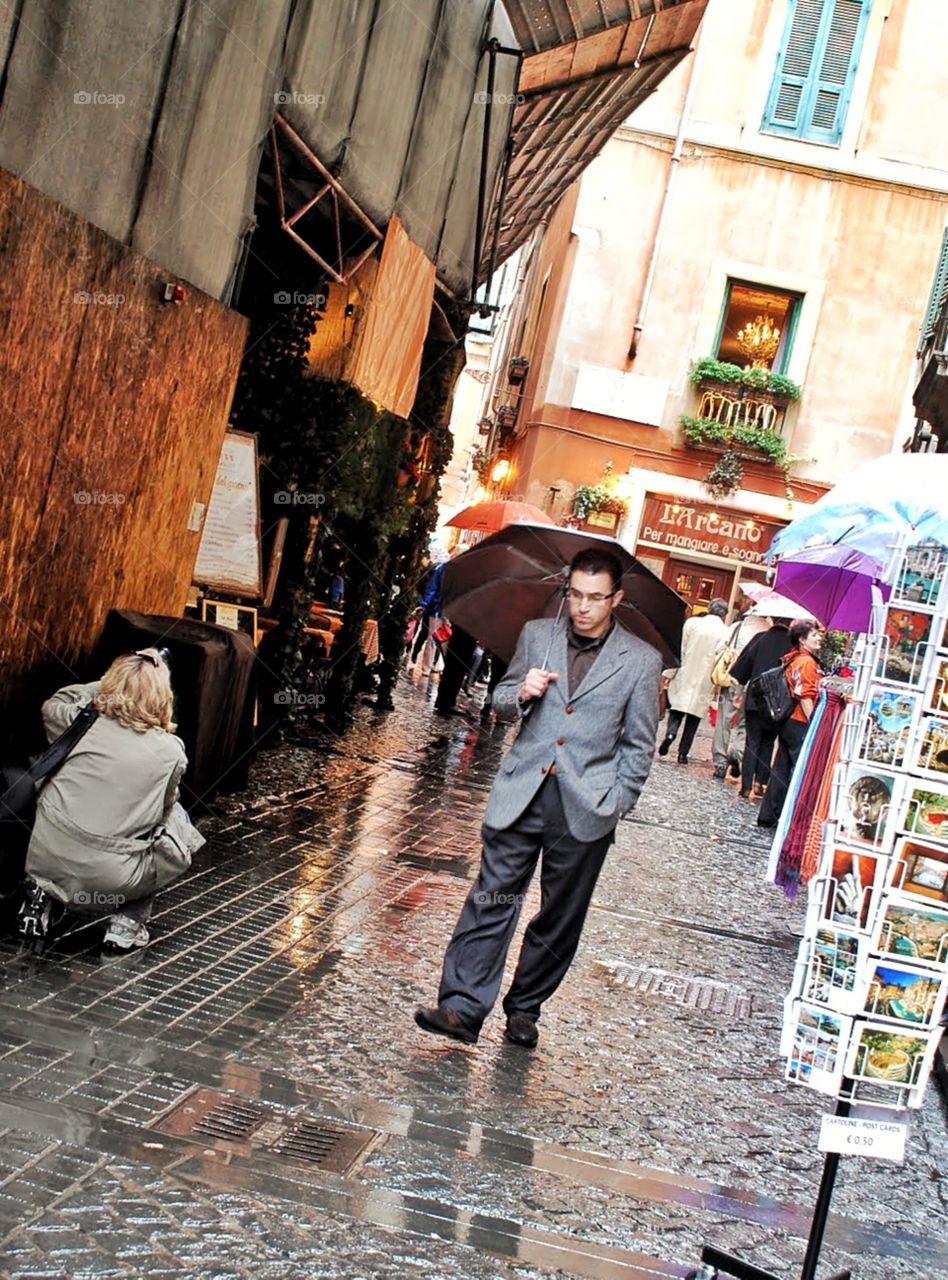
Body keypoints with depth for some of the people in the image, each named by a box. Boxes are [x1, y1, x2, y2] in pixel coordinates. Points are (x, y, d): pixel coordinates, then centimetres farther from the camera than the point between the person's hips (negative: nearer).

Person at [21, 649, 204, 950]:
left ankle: (40, 894, 22)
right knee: (176, 820, 23)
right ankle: (127, 922, 15)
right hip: (110, 878, -3)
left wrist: (108, 684, 24)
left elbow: (52, 706, 23)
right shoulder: (171, 751, -5)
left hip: (45, 860, 3)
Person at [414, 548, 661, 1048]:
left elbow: (638, 744, 4)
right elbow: (500, 703, 15)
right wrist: (521, 693, -8)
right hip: (521, 794, 1)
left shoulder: (640, 661, 0)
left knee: (559, 917, 9)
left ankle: (525, 1008, 24)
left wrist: (616, 804, -1)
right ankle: (463, 1007, -2)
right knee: (491, 899, -4)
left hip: (585, 806, -1)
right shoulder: (536, 635, 6)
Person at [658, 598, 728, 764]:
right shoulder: (725, 633, -4)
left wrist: (669, 672, 4)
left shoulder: (692, 623, -2)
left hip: (685, 677, 0)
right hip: (705, 681, 0)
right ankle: (683, 753, 4)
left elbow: (679, 650, 0)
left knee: (677, 710, 10)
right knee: (694, 718, 7)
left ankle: (670, 732, -18)